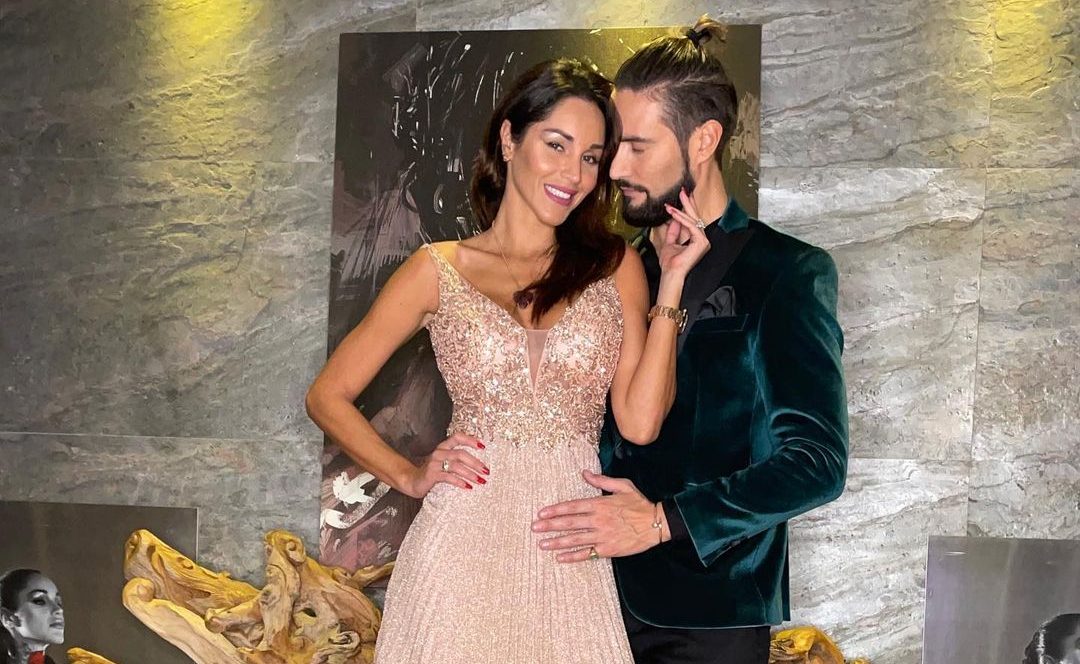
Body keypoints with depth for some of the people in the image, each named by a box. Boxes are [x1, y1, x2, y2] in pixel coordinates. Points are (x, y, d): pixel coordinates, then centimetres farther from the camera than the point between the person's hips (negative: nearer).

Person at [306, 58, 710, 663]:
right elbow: (329, 397, 6)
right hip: (465, 530, -1)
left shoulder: (614, 265, 7)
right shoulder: (438, 271, 2)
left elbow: (640, 422, -5)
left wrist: (672, 280, -5)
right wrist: (409, 475, -3)